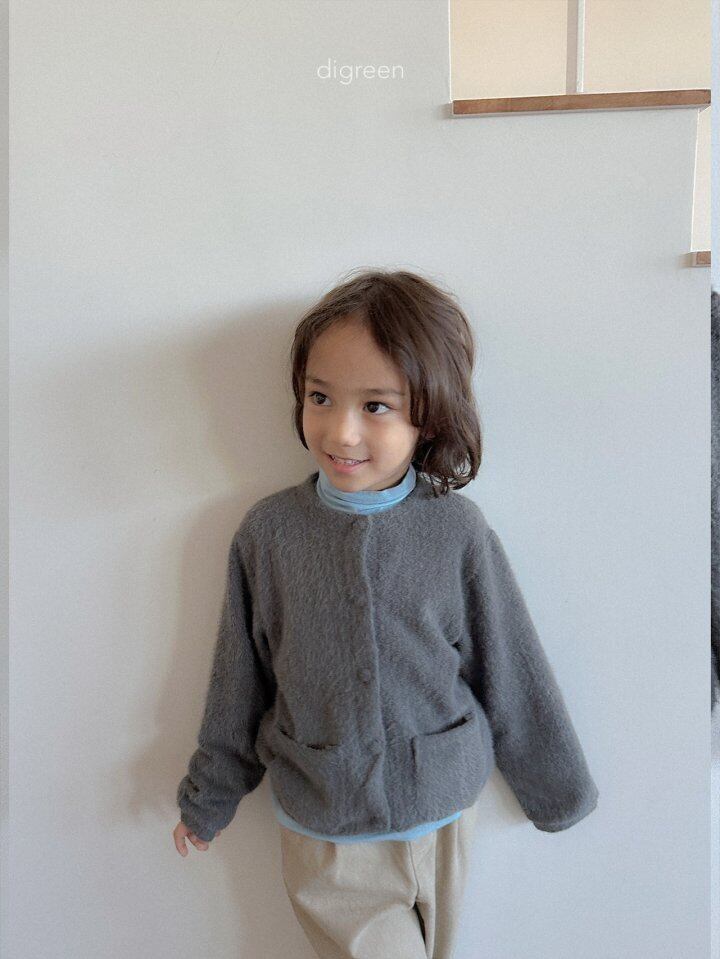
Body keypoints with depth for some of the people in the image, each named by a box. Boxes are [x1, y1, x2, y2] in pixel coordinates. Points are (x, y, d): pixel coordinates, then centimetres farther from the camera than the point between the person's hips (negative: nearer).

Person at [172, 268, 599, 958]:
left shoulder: (458, 531, -14)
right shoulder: (267, 532, -12)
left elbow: (512, 674, -3)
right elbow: (239, 681, 0)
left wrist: (557, 790, 8)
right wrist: (208, 798, 11)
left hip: (441, 817, 1)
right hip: (320, 830, 0)